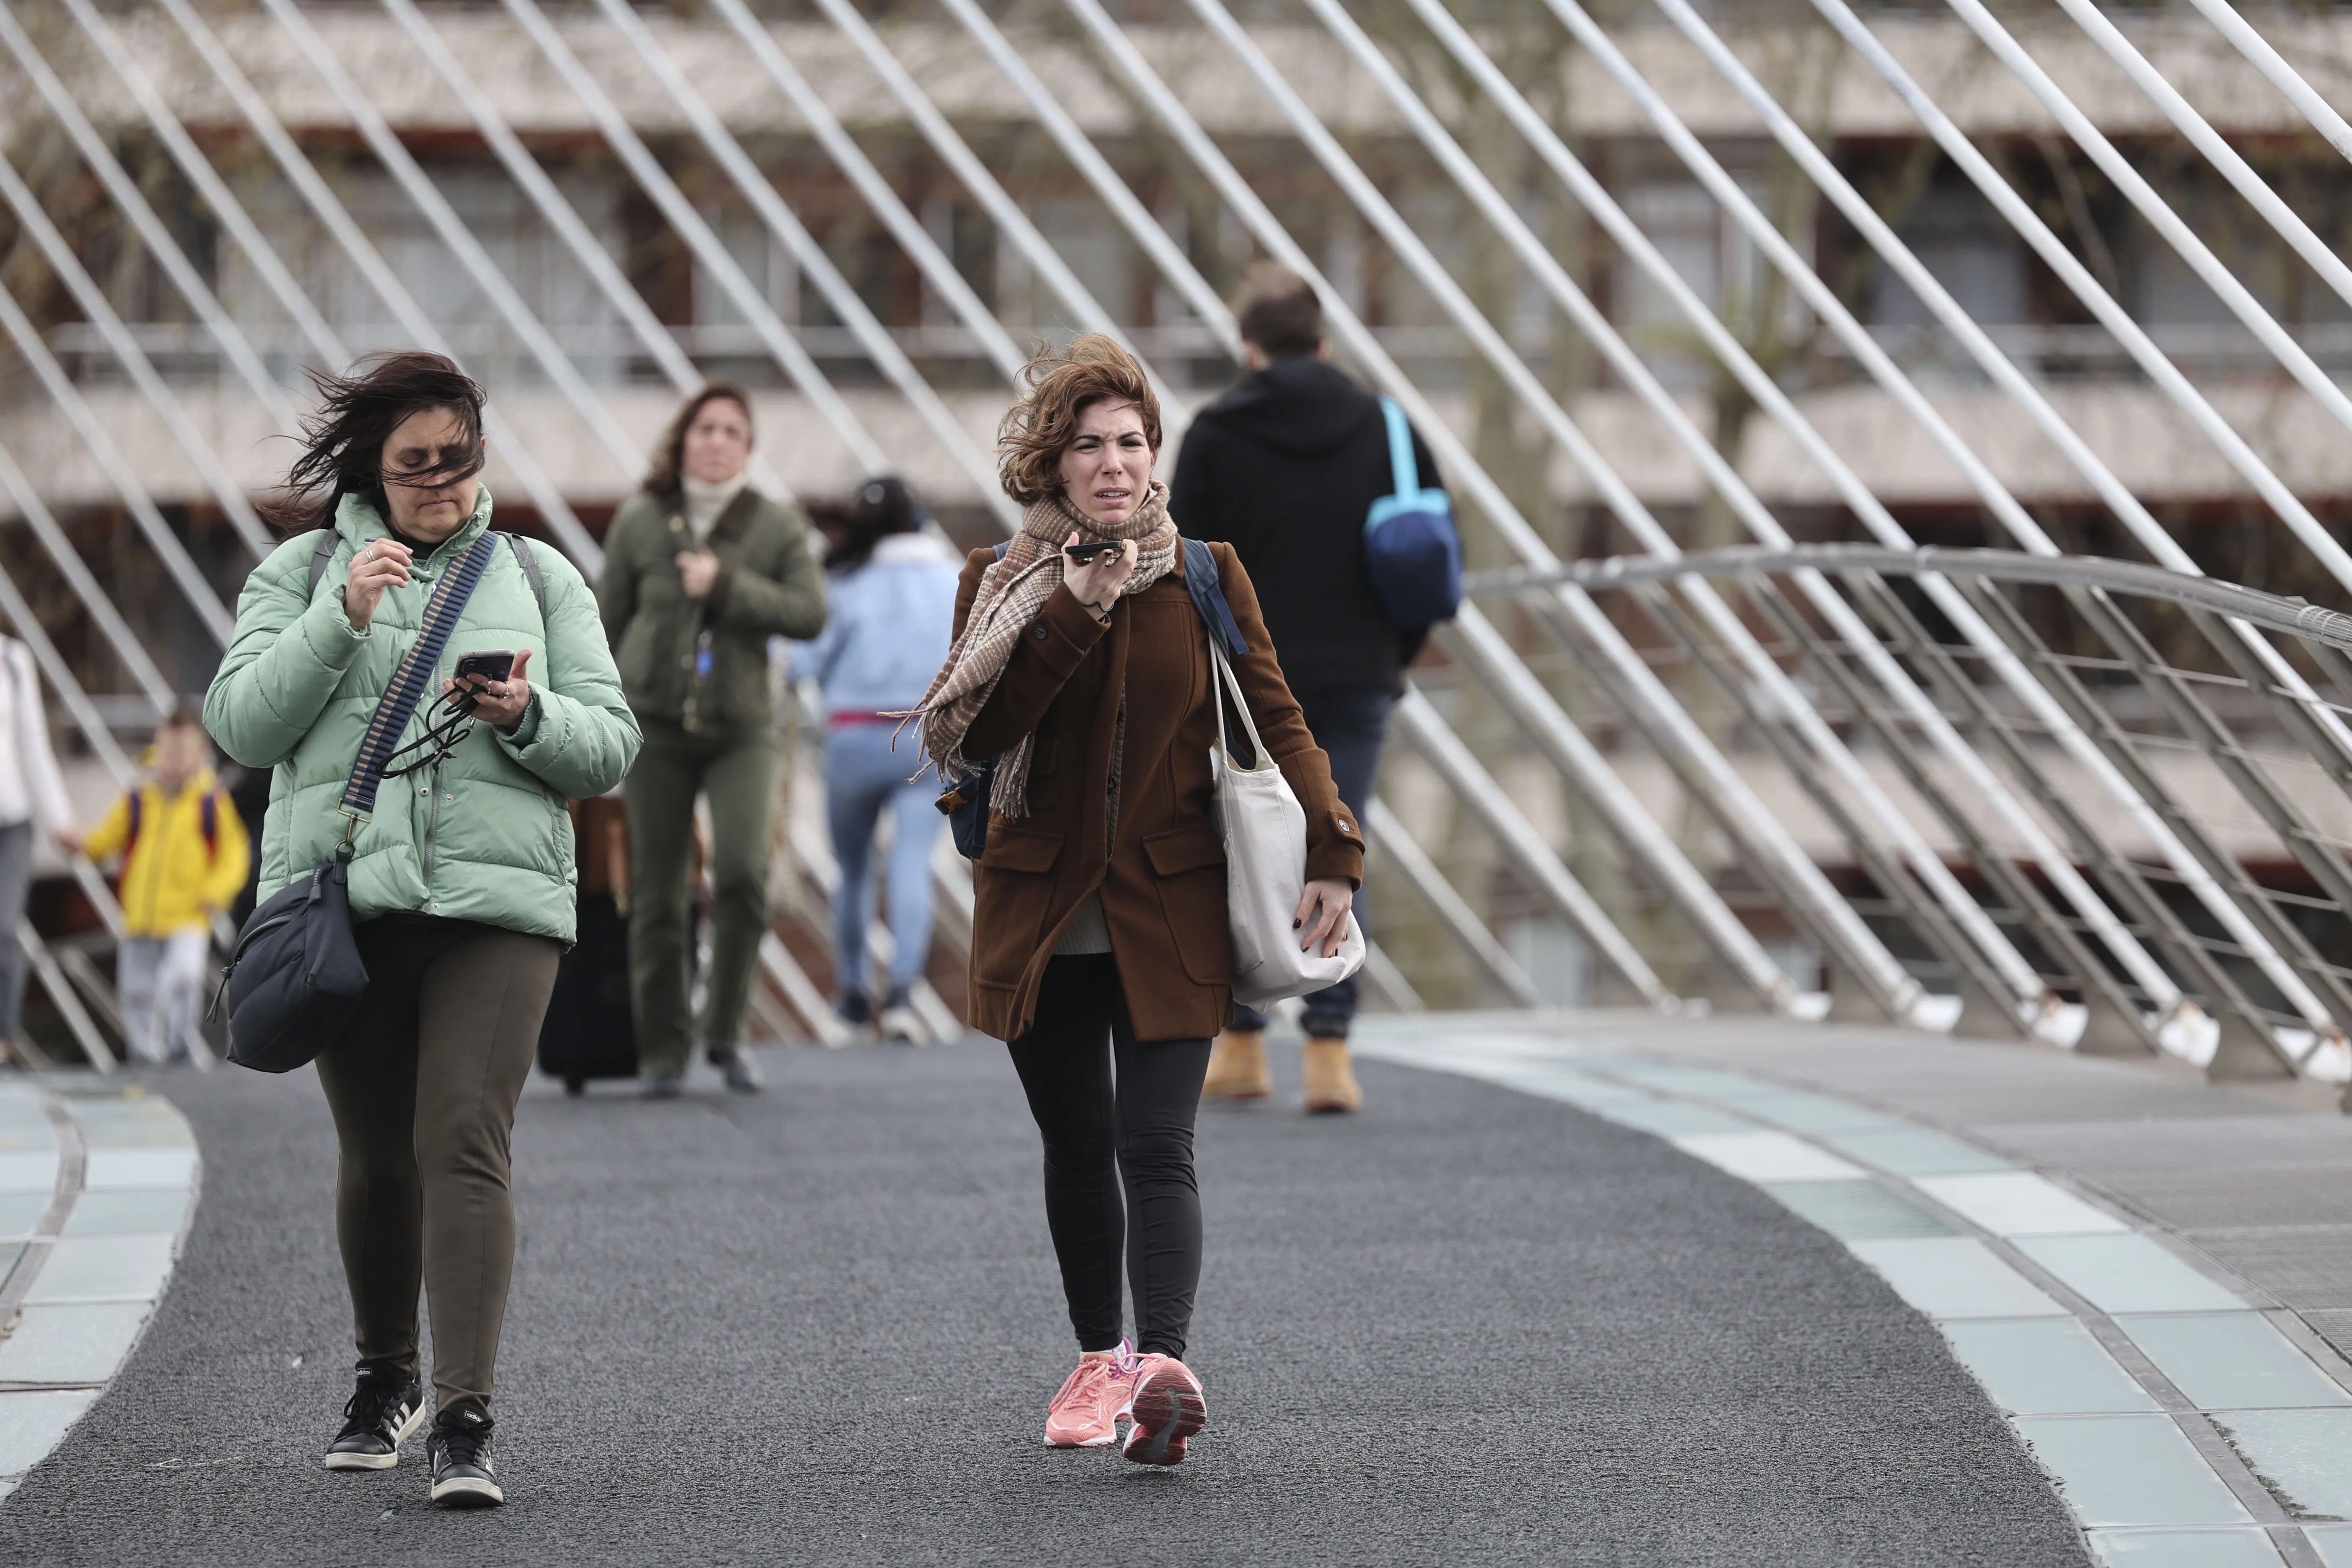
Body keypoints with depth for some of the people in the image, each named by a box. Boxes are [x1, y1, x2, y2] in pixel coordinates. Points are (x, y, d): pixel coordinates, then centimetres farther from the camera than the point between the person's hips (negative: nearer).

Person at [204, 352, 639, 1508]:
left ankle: (464, 1421, -17)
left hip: (499, 896, -1)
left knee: (467, 1143, -14)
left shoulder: (536, 576, 15)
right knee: (376, 1155, 7)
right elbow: (242, 726, 1)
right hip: (340, 891, 1)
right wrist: (341, 620, -10)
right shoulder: (301, 572, 12)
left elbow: (612, 750, 11)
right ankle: (384, 1383, 28)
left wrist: (531, 716, -10)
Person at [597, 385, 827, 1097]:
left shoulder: (777, 526, 2)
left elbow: (809, 613, -8)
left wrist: (726, 585, -17)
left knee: (742, 871, -18)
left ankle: (724, 1031, 1)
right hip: (655, 725, 1)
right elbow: (608, 623, 8)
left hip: (741, 729, 0)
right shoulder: (639, 522, 2)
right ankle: (663, 1054, 12)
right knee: (658, 896, 1)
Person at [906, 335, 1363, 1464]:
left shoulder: (1205, 576, 4)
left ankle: (1163, 1362, -28)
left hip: (1170, 915, -2)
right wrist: (1072, 611, -17)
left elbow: (1275, 721, 3)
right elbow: (974, 732, -10)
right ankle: (1099, 1360, 26)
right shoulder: (1001, 586, 4)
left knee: (1156, 1149, -15)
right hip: (1040, 915, 2)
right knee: (1076, 1149, 10)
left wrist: (1330, 855, -9)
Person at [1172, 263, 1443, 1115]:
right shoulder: (1387, 428, 5)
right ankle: (1329, 1053, -4)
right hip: (1357, 684, 2)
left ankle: (1240, 1050, 12)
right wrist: (1395, 658, 18)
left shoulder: (1216, 433, -3)